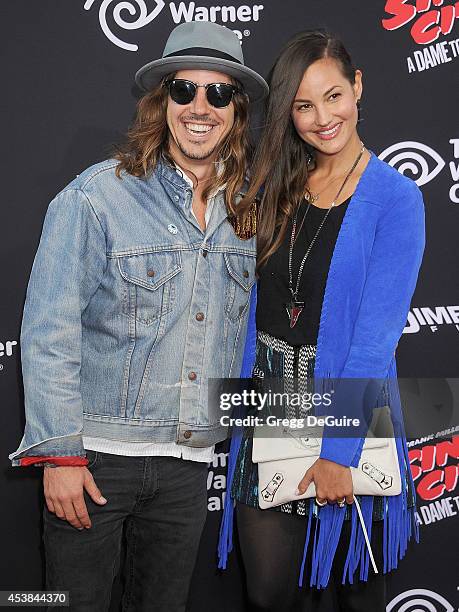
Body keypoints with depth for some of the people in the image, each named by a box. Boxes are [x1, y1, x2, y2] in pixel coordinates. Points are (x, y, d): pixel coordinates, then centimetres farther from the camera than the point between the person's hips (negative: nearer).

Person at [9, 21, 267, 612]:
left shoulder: (244, 213, 5)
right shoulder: (96, 196, -10)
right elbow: (48, 332, -12)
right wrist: (60, 453, -14)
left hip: (189, 461, 5)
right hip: (95, 454, -4)